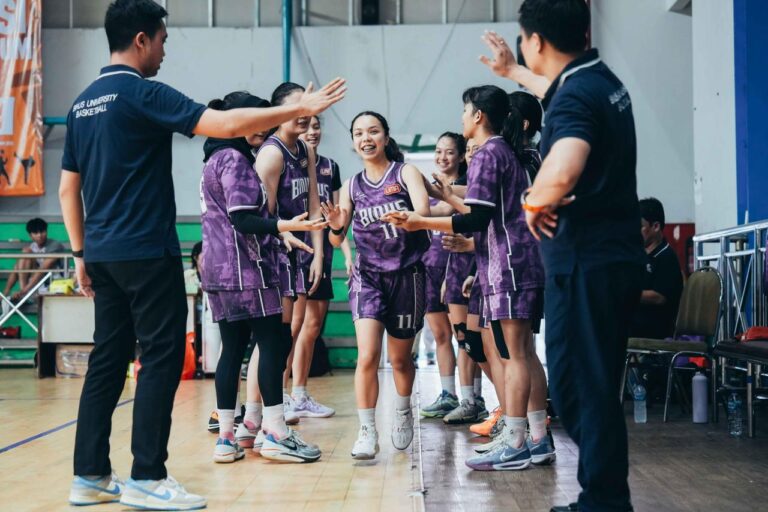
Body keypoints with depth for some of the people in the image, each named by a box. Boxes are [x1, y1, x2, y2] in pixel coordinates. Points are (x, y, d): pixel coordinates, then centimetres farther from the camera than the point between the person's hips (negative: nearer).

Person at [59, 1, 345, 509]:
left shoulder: (82, 103, 13)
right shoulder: (143, 93, -11)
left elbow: (68, 188, 15)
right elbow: (227, 124, -20)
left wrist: (81, 253, 20)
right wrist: (301, 108, -13)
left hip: (103, 253, 8)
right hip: (147, 252, -8)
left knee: (108, 359, 11)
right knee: (162, 356, -3)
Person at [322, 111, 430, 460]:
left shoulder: (406, 173, -3)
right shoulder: (351, 186, 5)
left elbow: (423, 212, -21)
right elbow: (336, 241, 2)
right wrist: (336, 226, -21)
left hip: (406, 274, -1)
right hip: (368, 275, 1)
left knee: (400, 358, 12)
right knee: (367, 356, -14)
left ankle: (403, 414, 38)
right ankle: (367, 433, -8)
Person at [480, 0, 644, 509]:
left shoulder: (575, 99, -18)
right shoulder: (600, 79, 10)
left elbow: (561, 175, -39)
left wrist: (535, 203, -18)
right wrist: (511, 72, 51)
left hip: (586, 261, -10)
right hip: (616, 255, 10)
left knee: (579, 388, -4)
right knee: (596, 386, 16)